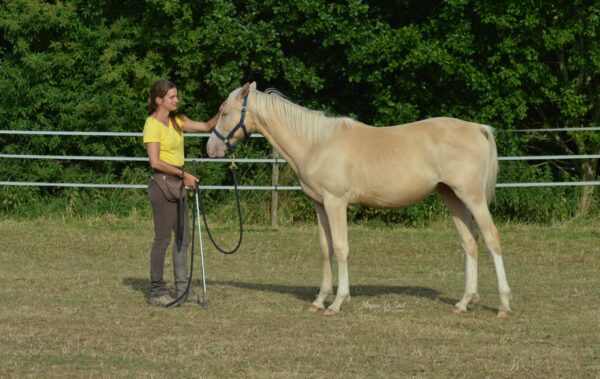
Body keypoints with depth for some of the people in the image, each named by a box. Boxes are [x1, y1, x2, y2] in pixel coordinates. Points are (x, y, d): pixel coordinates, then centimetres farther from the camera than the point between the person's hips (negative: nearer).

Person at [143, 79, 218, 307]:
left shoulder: (176, 121, 12)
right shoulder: (153, 124, -13)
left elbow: (206, 126, 14)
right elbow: (155, 162, -20)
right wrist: (184, 174, -18)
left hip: (177, 183, 9)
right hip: (162, 183, -9)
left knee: (183, 237, 11)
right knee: (163, 238, -4)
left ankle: (182, 288, 18)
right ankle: (157, 292, 3)